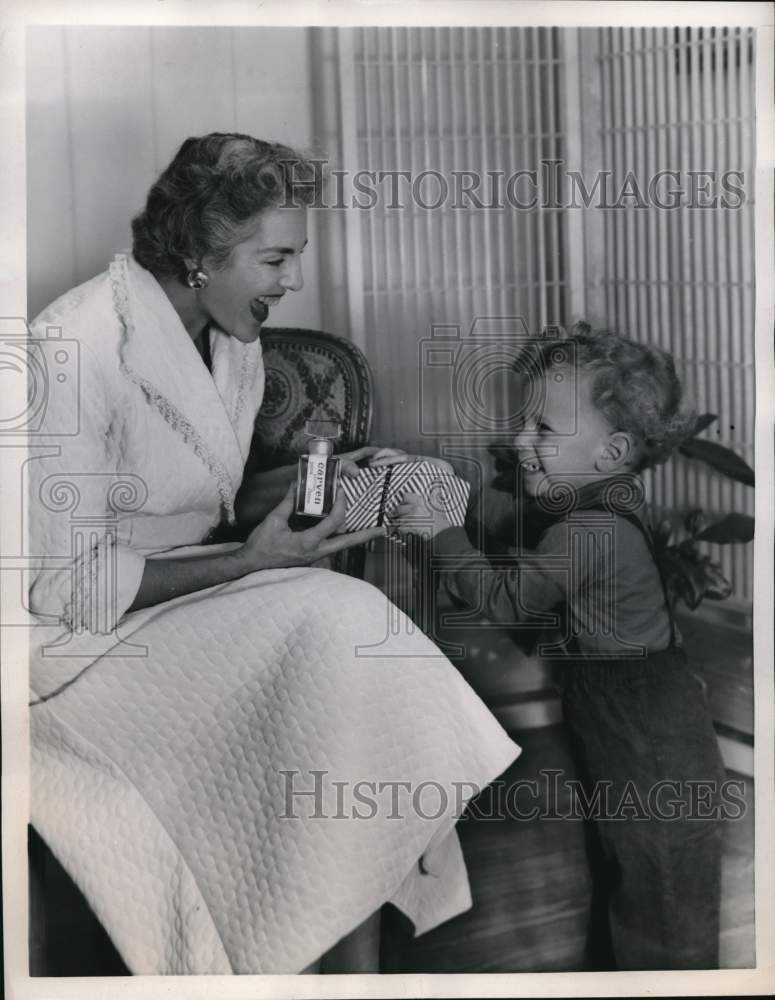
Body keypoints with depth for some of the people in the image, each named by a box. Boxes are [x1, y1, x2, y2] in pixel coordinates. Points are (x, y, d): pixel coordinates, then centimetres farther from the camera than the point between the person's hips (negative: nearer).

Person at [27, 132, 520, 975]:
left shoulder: (232, 339, 4)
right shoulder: (77, 350, -22)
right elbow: (62, 584, -21)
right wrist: (245, 565, -22)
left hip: (174, 592, 8)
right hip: (73, 638, -7)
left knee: (353, 630, -18)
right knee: (336, 627, -24)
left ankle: (356, 932, -9)